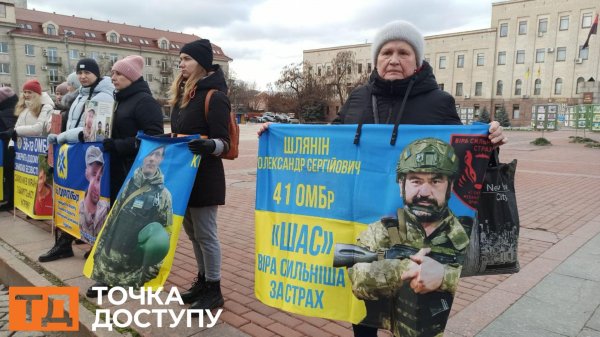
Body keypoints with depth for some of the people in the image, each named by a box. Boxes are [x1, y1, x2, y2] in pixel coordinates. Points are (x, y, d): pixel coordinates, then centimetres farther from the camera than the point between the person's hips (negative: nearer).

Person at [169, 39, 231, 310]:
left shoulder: (214, 96, -13)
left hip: (204, 176, -9)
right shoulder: (183, 94, 12)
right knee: (191, 231, 17)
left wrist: (208, 145, -36)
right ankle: (203, 280, 33)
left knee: (204, 233, 0)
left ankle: (214, 290, 15)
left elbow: (224, 142, -16)